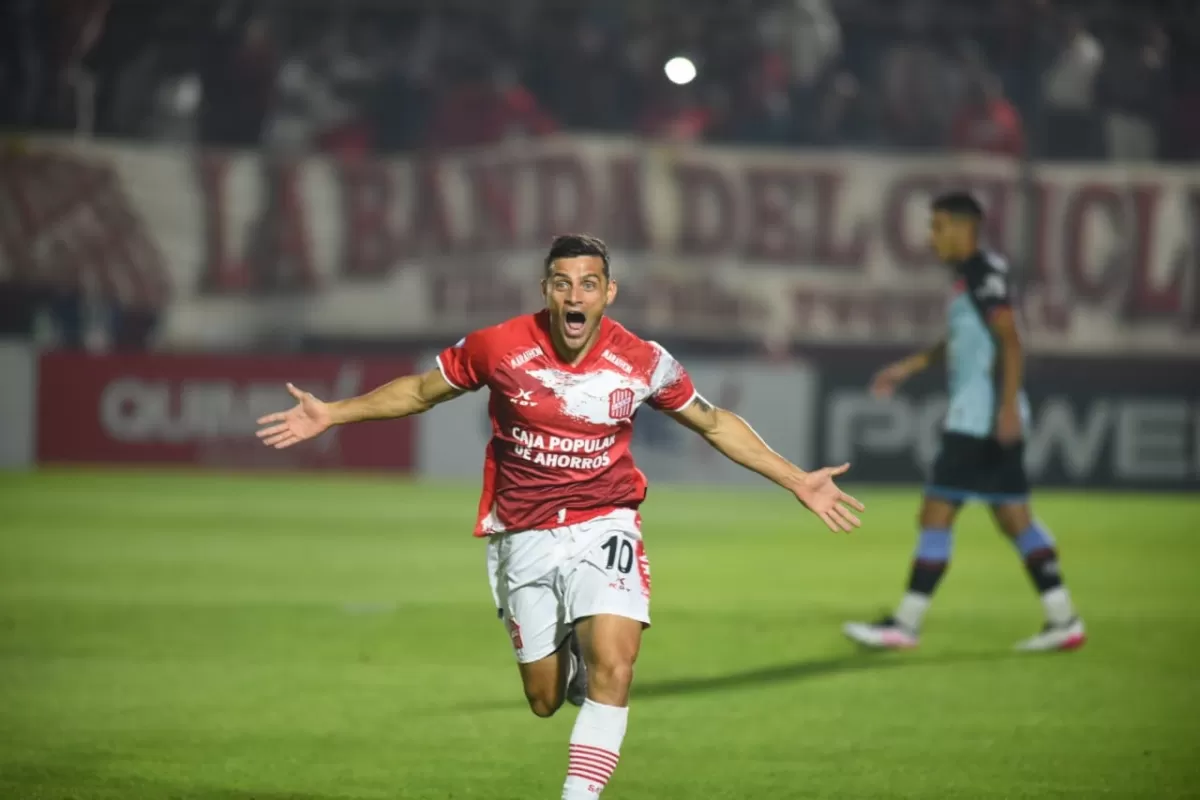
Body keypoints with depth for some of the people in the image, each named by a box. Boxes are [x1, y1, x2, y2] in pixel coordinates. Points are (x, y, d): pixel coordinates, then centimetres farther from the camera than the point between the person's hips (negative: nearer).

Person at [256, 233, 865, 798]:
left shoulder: (643, 363, -9)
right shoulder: (499, 348, -11)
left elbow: (714, 423, 8)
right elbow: (420, 391, 7)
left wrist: (798, 482, 7)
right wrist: (331, 414, 1)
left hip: (603, 525, -1)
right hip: (523, 537, 1)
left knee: (613, 668, -24)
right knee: (546, 701, 8)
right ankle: (570, 658, 45)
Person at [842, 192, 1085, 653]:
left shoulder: (985, 273, -12)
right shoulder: (967, 275, 17)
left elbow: (1010, 341, -19)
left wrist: (1008, 404, -25)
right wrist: (909, 367, 32)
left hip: (979, 420, -10)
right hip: (975, 419, 10)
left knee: (936, 516, -6)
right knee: (1014, 519, 10)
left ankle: (905, 624, -3)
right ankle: (1063, 619, 9)